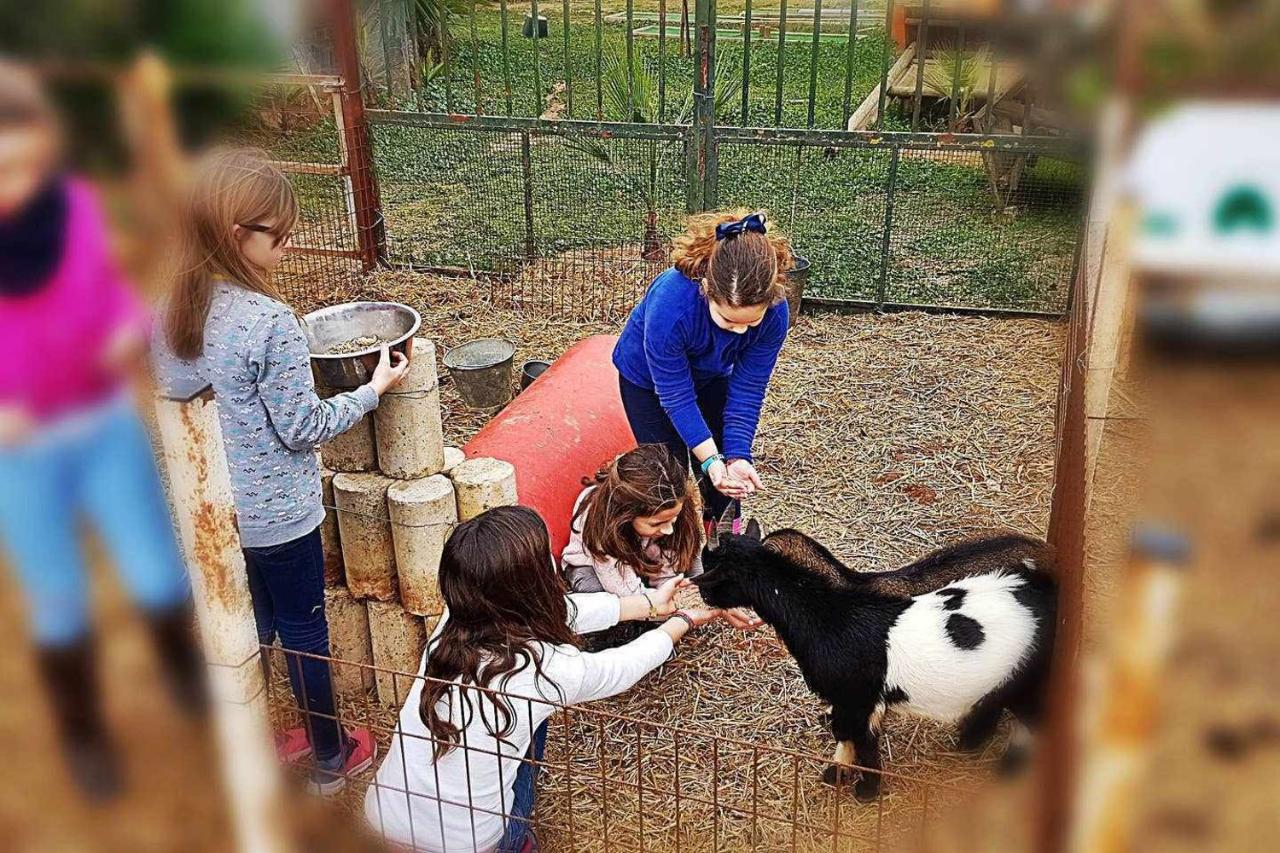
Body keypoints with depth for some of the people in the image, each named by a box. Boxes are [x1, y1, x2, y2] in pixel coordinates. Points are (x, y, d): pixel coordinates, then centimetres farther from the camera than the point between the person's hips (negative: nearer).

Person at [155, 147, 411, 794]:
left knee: (252, 626, 23)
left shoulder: (167, 309, -3)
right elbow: (302, 428, -19)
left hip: (208, 510, 7)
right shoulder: (269, 321, -25)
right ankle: (331, 757, 31)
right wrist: (374, 389, -8)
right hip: (277, 513, -6)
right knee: (304, 631, 12)